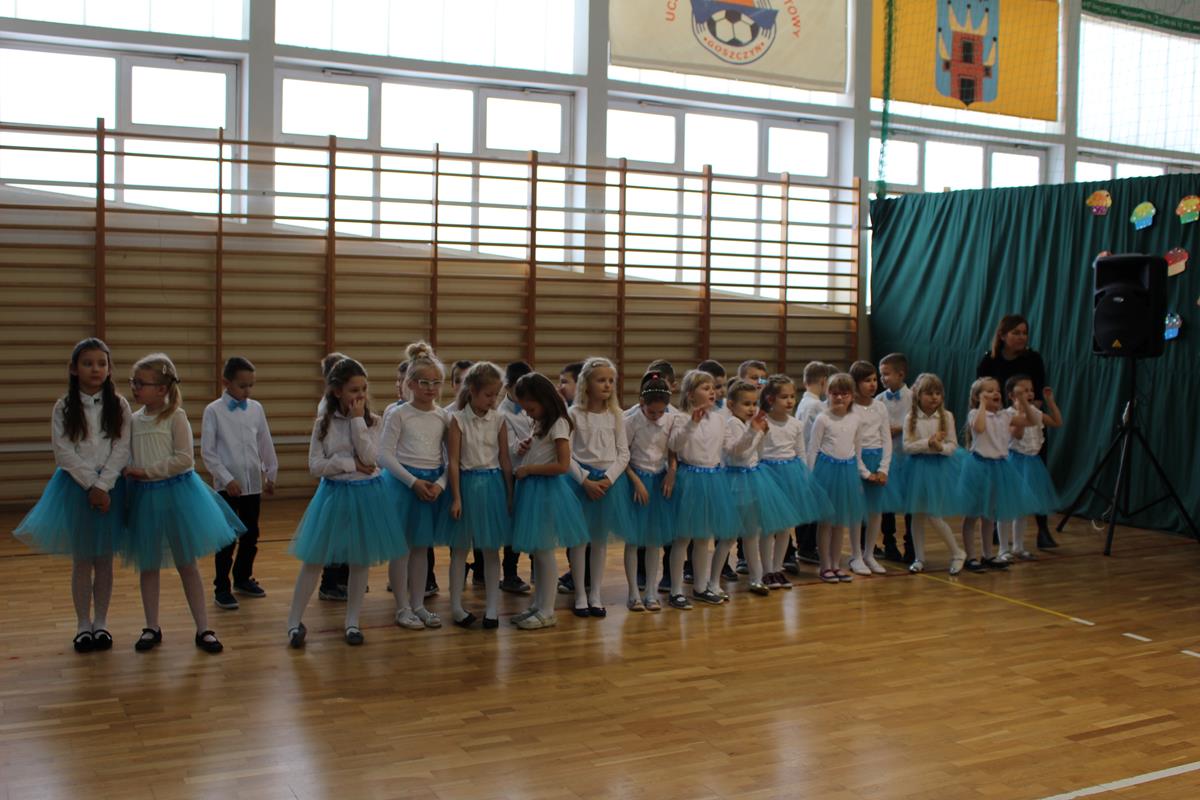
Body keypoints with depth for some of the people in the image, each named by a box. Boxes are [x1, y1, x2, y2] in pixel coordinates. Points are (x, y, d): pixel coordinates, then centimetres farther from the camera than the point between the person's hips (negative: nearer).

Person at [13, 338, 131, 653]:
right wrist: (90, 484, -15)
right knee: (81, 560, 6)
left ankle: (101, 622, 20)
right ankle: (83, 625, 17)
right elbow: (64, 453, -8)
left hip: (111, 485, 1)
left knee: (104, 559, 8)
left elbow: (122, 450, -6)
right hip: (76, 486, 0)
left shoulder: (119, 406, 0)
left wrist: (103, 485, -16)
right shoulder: (63, 408, -2)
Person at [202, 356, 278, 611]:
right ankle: (221, 588, 9)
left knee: (251, 535, 13)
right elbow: (207, 451, -7)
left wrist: (271, 473, 12)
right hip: (227, 485, -4)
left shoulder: (256, 408, 4)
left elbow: (266, 444, 12)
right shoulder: (213, 411, -6)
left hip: (253, 484, 4)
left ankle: (243, 578, 29)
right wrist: (227, 478, -13)